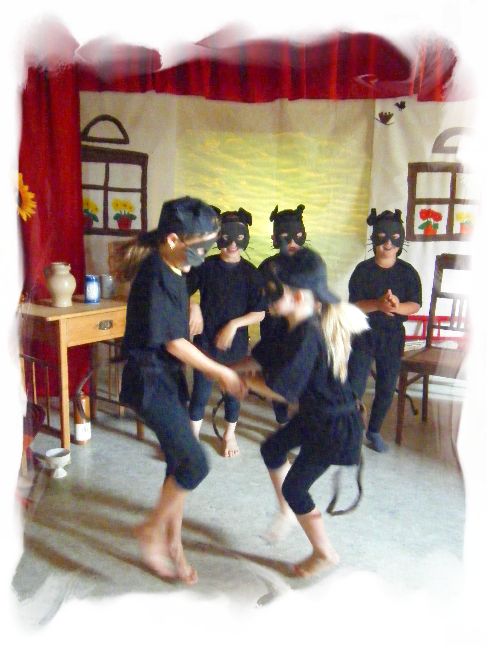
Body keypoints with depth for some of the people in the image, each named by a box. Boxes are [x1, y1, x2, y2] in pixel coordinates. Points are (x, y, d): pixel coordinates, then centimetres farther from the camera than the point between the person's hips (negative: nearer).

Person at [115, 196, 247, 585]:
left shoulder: (173, 271, 6)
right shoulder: (154, 276, -21)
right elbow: (174, 343, -18)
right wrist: (222, 373, -9)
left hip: (168, 378, 9)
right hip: (149, 382, -9)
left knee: (180, 463, 14)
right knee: (195, 463, -8)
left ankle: (172, 544, 30)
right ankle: (152, 531, 15)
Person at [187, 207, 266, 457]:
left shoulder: (251, 273, -4)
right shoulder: (206, 266, -5)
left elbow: (259, 313, -5)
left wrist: (234, 324, -17)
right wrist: (193, 308, -16)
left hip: (235, 343, 1)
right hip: (206, 340, -1)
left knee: (233, 390, 15)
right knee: (200, 391, 3)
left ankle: (229, 434, 38)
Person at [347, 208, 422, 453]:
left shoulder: (408, 272, -1)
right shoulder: (363, 270, -6)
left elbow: (415, 305, -4)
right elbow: (354, 304, -11)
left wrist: (397, 307, -26)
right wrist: (378, 304, -29)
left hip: (393, 337, 3)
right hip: (364, 334, -2)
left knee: (386, 389, 11)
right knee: (355, 386, -6)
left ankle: (374, 431, 32)